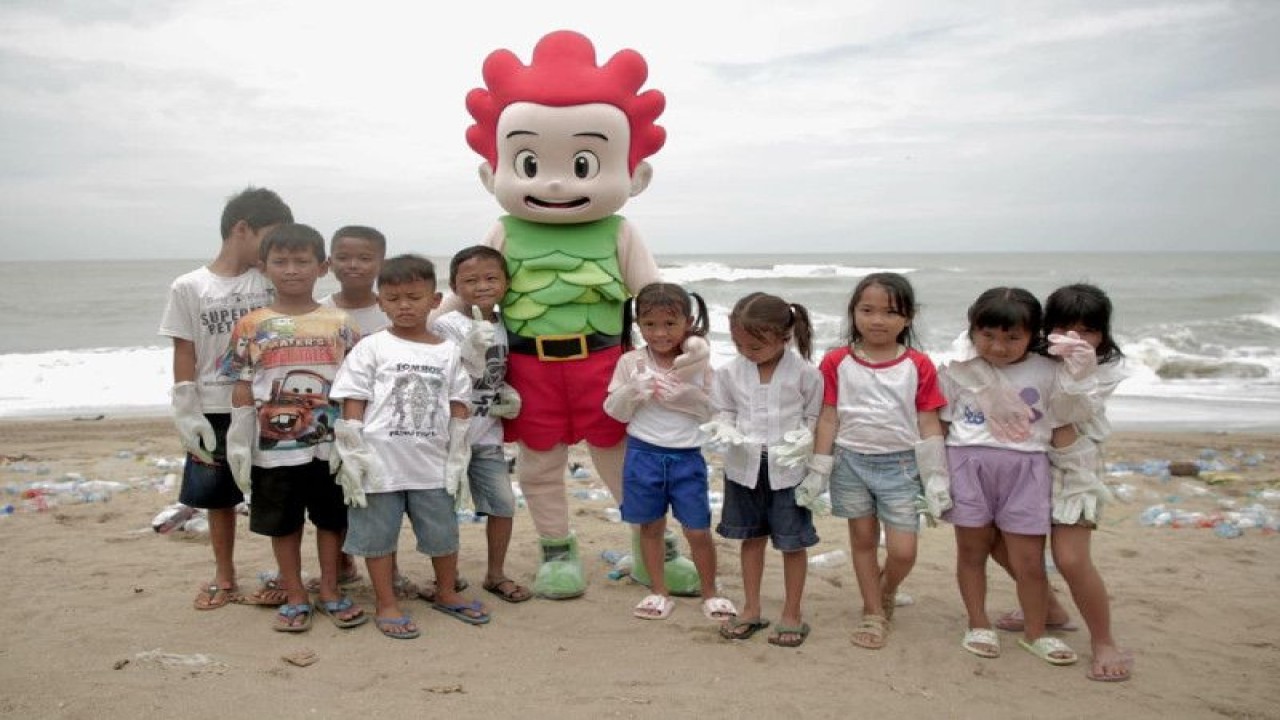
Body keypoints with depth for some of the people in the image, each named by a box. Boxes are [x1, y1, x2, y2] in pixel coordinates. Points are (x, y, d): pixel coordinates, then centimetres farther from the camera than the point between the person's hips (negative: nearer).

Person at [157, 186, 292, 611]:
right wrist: (188, 417, -5)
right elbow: (185, 356, -1)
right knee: (219, 498, 12)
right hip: (215, 413, 0)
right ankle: (224, 580, 28)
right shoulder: (189, 287, -2)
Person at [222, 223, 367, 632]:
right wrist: (239, 445, -3)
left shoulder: (339, 324, -1)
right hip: (274, 447, 0)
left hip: (329, 445, 0)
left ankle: (330, 592, 27)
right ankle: (295, 598, 26)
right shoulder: (251, 326, -1)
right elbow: (242, 390, 1)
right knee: (283, 524, 11)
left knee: (331, 519, 11)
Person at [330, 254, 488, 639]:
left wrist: (456, 460, 3)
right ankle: (386, 605, 24)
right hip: (380, 463, -2)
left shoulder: (447, 351, 4)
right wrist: (353, 459, -10)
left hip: (432, 464, 3)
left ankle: (447, 593, 34)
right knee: (378, 534, 8)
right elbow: (352, 403, -5)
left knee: (443, 532, 13)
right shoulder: (372, 348, -4)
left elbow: (458, 405, 7)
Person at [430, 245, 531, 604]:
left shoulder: (505, 326, 7)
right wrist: (473, 349, -34)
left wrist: (509, 394, 1)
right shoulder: (446, 325, -11)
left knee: (504, 503, 7)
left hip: (487, 434, 5)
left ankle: (495, 574, 26)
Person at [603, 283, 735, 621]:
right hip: (643, 454, 1)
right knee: (651, 526, 12)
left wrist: (687, 395, -19)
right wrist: (634, 390, -19)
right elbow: (615, 410, -1)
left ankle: (710, 592, 24)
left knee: (698, 530, 4)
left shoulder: (698, 362, -3)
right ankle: (659, 593, 28)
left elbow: (712, 411, -2)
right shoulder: (630, 362, -3)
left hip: (687, 456, -1)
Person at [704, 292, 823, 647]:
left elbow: (816, 417, -3)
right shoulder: (730, 372, -5)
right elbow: (722, 411, 7)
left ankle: (792, 615, 24)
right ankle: (751, 610, 31)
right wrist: (725, 430, -14)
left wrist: (802, 440, -20)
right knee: (752, 538, 17)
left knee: (792, 542, 8)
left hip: (788, 468, -3)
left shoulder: (805, 373, -13)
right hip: (745, 467, 3)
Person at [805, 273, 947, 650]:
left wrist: (936, 479, -3)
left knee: (903, 551, -2)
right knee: (863, 539, 12)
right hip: (852, 463, 1)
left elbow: (928, 424, -1)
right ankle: (873, 612, 29)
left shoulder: (919, 366, -3)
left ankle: (887, 592, 31)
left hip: (900, 465, 0)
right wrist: (818, 471, -1)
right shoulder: (837, 362, -3)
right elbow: (828, 418, 0)